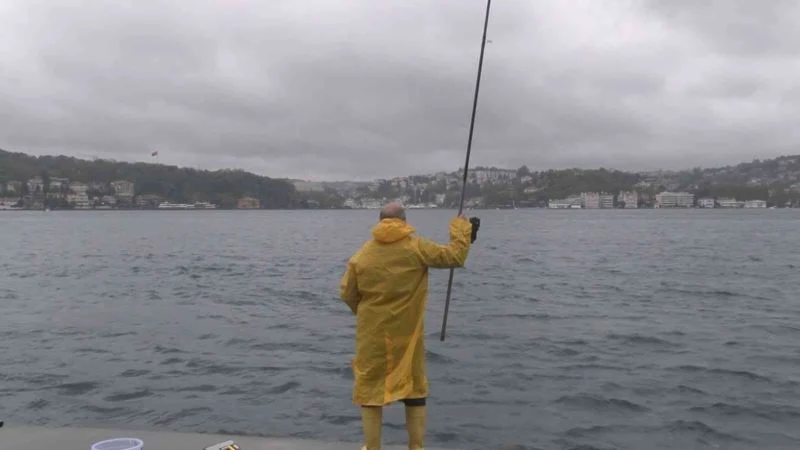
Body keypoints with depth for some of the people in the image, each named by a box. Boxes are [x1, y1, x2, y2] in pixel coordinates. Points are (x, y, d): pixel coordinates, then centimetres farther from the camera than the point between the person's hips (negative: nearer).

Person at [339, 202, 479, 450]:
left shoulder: (362, 254, -4)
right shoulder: (417, 248, -9)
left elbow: (347, 294, 2)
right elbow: (454, 256, -4)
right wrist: (463, 228, 11)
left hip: (372, 334, 0)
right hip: (407, 333, 0)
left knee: (370, 387, 11)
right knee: (415, 388, 14)